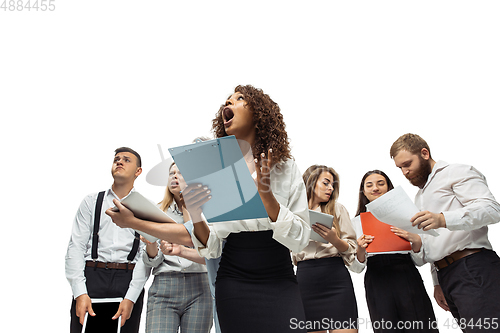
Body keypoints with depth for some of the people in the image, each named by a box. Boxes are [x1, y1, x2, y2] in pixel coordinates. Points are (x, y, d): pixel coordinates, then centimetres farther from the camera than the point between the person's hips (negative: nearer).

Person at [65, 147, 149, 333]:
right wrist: (80, 293, -9)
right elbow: (75, 248, 4)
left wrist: (131, 298, -11)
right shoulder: (91, 202, 13)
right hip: (91, 277, 1)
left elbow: (146, 256, 1)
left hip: (129, 281, 0)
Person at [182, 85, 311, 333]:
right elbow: (212, 249, 0)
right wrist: (197, 220, -20)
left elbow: (300, 239, -8)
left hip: (280, 284, -1)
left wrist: (266, 196, -21)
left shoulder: (286, 168, -1)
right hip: (233, 282, 1)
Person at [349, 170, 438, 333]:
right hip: (376, 282, 0)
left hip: (407, 278, 0)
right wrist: (360, 250, -12)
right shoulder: (357, 221, 12)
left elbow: (421, 260, 10)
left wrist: (416, 240, -10)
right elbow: (356, 268, 8)